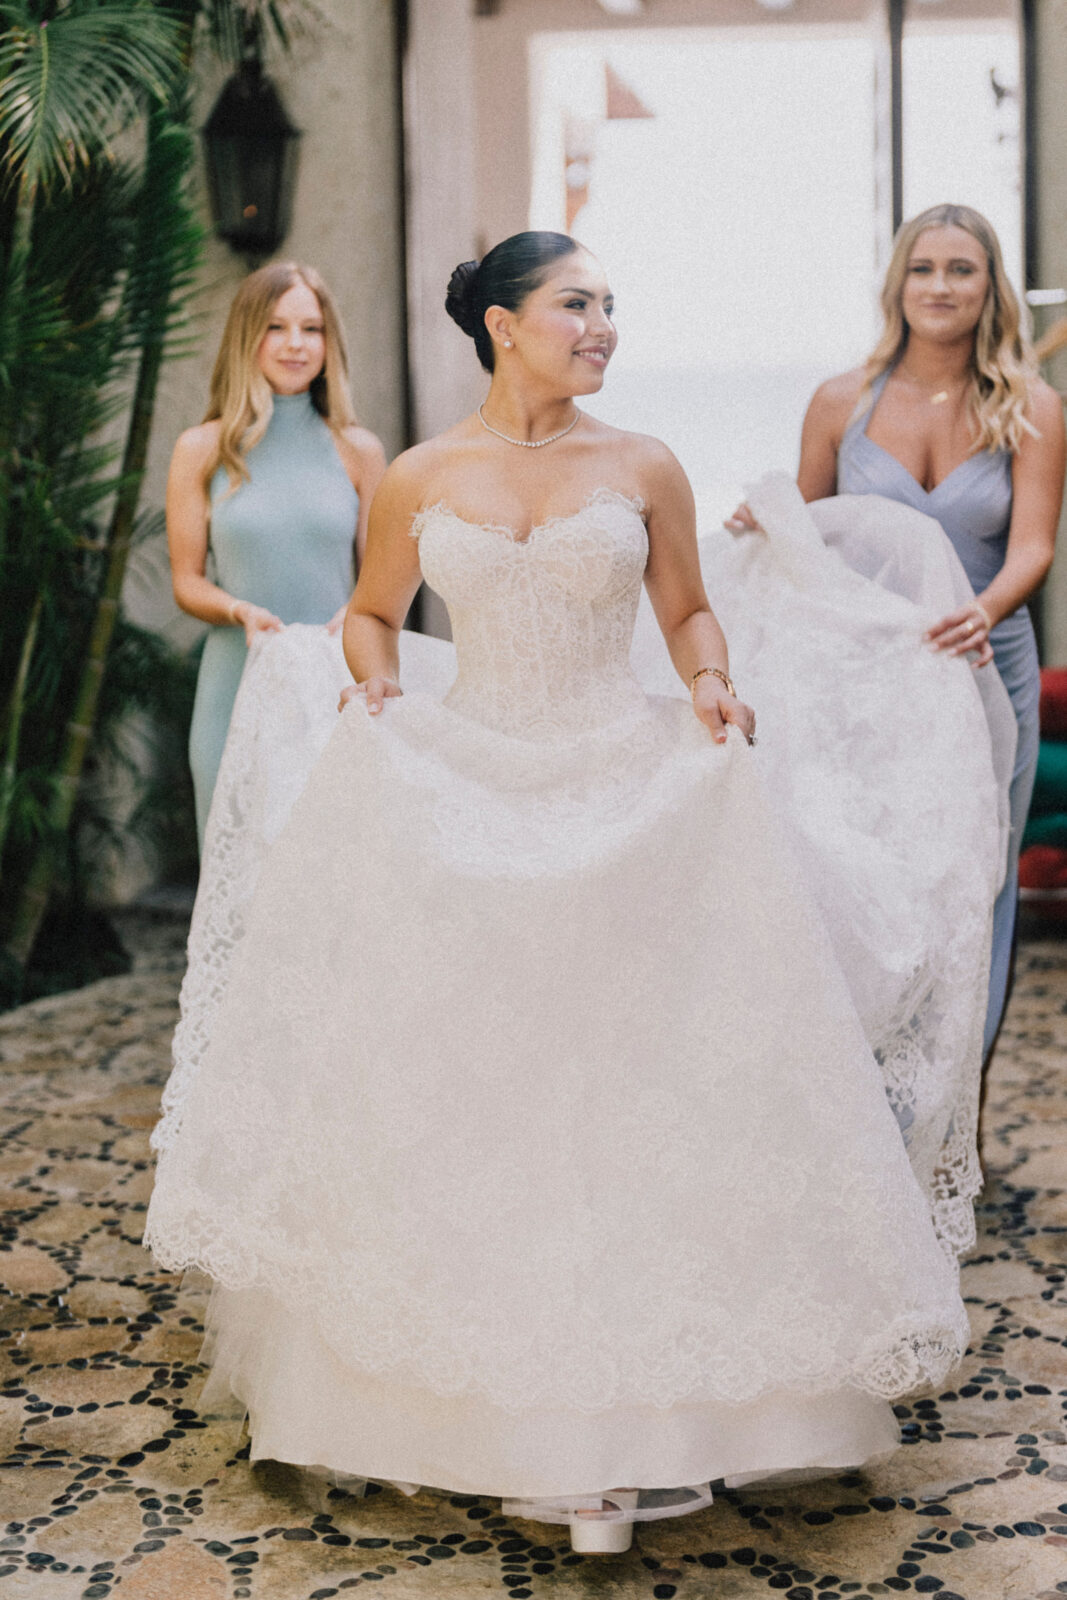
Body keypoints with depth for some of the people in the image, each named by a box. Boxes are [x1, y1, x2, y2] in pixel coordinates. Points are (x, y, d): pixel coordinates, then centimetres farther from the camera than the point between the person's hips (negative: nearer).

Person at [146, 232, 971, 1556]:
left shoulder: (642, 468, 3)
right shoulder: (419, 479, 4)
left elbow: (686, 608, 13)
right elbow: (370, 611, 16)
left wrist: (710, 681, -6)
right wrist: (376, 683, -3)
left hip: (630, 795, -1)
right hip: (460, 793, 1)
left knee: (631, 1077, -3)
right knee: (458, 1080, 4)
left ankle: (635, 1414, 7)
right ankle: (462, 1401, 18)